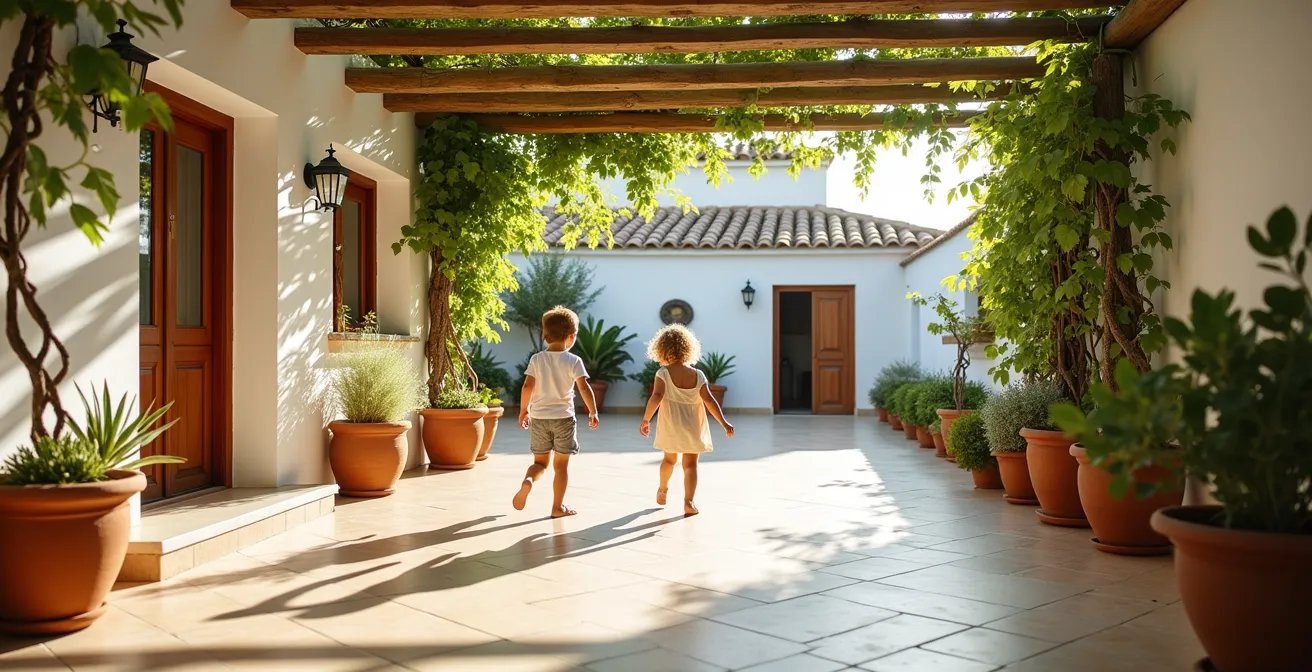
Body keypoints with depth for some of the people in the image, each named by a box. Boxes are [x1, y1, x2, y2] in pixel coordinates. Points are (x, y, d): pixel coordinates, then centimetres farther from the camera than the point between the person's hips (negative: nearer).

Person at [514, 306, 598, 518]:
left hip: (539, 418, 2)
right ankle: (558, 506, 12)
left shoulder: (537, 359, 0)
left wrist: (523, 411, 7)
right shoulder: (573, 361, -6)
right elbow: (584, 388, -12)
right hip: (563, 417, -2)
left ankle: (527, 481, -15)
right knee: (561, 464, 8)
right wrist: (593, 412, -2)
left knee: (540, 462, 15)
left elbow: (528, 387, -5)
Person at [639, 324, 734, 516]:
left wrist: (646, 419, -13)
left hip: (671, 427, 1)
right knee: (690, 464, 4)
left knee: (669, 459, 23)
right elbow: (709, 401, -8)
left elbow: (656, 397, -20)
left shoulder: (663, 373, -9)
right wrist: (724, 423, -5)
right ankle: (689, 502, -9)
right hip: (693, 428, 0)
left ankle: (662, 490, 44)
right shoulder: (698, 375, -4)